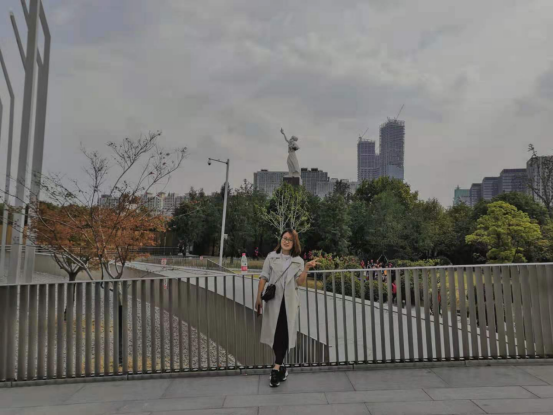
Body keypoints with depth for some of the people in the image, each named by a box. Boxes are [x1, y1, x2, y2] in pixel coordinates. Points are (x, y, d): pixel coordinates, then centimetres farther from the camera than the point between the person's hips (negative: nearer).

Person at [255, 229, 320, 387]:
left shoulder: (298, 261, 7)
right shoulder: (272, 257, 4)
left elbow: (300, 282, -4)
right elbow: (263, 278, 2)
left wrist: (306, 268, -19)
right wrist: (259, 297, -4)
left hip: (289, 302, 1)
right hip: (273, 300, -1)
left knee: (283, 335, -1)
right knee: (275, 334, 4)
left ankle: (276, 369, 6)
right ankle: (280, 367, 24)